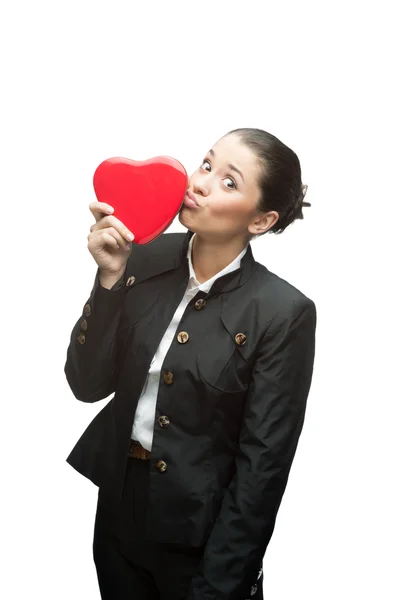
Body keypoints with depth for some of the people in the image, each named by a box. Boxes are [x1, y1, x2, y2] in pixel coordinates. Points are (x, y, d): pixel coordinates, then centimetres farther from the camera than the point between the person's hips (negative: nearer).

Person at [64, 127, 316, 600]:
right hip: (117, 507, 4)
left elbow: (262, 466, -15)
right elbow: (88, 385, -7)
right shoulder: (144, 259, -7)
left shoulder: (284, 313, -18)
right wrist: (111, 278, -20)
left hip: (200, 531, -4)